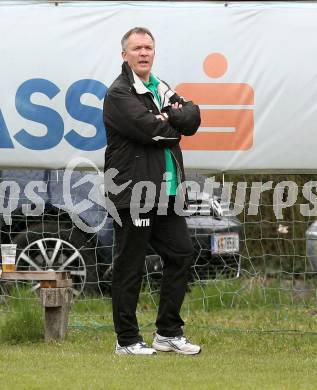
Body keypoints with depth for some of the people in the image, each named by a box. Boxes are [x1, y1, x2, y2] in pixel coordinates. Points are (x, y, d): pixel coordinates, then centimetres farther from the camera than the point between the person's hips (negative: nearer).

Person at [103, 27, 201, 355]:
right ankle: (127, 340, 6)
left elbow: (193, 118, 4)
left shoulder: (162, 90, 18)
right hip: (133, 194, -8)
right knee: (129, 267, -1)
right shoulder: (119, 94, -7)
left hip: (166, 193, 8)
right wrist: (175, 125, -2)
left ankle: (168, 333, 16)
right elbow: (148, 130, -20)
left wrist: (167, 115, -13)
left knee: (181, 254, 8)